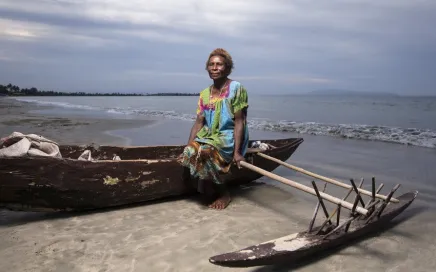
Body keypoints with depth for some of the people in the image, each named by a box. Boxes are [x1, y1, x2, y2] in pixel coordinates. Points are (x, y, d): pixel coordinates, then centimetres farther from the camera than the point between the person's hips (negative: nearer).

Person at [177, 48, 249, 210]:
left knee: (204, 153, -31)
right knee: (190, 153, -24)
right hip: (209, 136, 6)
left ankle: (223, 193, -7)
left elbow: (239, 121, -11)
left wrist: (237, 151, -19)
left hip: (229, 137, -5)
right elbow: (199, 122, 7)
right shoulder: (205, 94, 10)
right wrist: (188, 147, -5)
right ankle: (210, 193, -4)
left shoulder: (236, 88, -7)